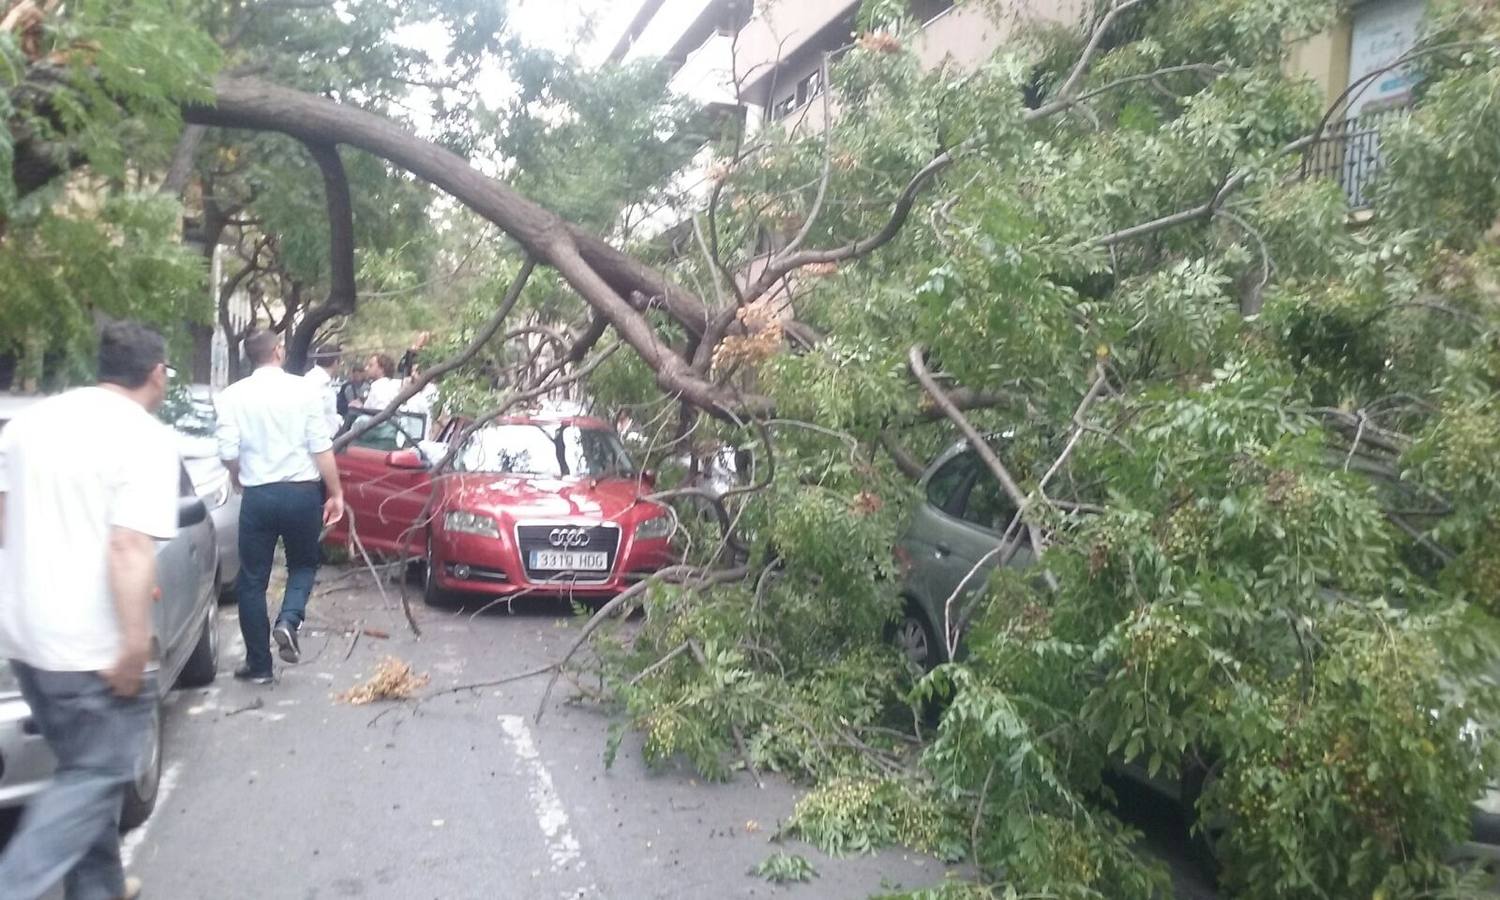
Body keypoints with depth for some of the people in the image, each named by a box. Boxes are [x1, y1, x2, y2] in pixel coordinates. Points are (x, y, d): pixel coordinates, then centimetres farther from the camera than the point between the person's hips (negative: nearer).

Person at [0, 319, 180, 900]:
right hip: (89, 640, -8)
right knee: (97, 774, 5)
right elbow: (129, 547, -24)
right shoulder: (145, 439, -14)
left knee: (84, 766, 19)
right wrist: (136, 645, -22)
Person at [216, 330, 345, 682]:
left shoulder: (233, 395, -3)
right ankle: (288, 620, -6)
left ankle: (258, 664, 15)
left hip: (258, 495, 0)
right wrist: (336, 493, 1)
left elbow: (228, 454, -4)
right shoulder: (303, 390, -4)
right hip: (302, 492, 0)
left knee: (252, 579, 11)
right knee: (303, 564, 21)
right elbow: (322, 448, -6)